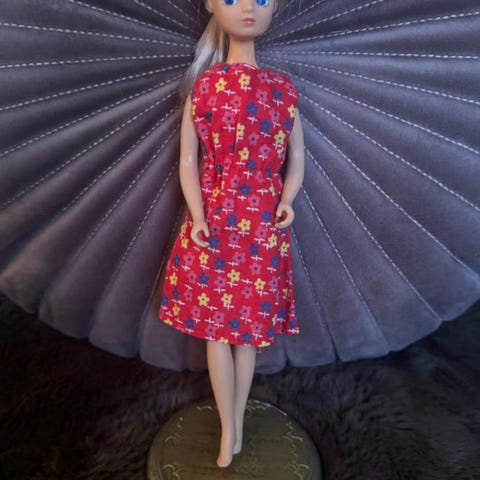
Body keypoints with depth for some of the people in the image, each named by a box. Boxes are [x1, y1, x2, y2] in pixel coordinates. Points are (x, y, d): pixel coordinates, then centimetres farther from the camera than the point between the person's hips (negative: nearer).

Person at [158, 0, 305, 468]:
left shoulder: (284, 89, 5)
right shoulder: (203, 86, 2)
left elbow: (295, 159, 8)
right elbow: (188, 161, -1)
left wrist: (287, 199, -11)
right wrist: (198, 216, -15)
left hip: (263, 223, 1)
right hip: (215, 219, -1)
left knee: (250, 325, 9)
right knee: (216, 326, 6)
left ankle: (236, 425, 29)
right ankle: (230, 432, 24)